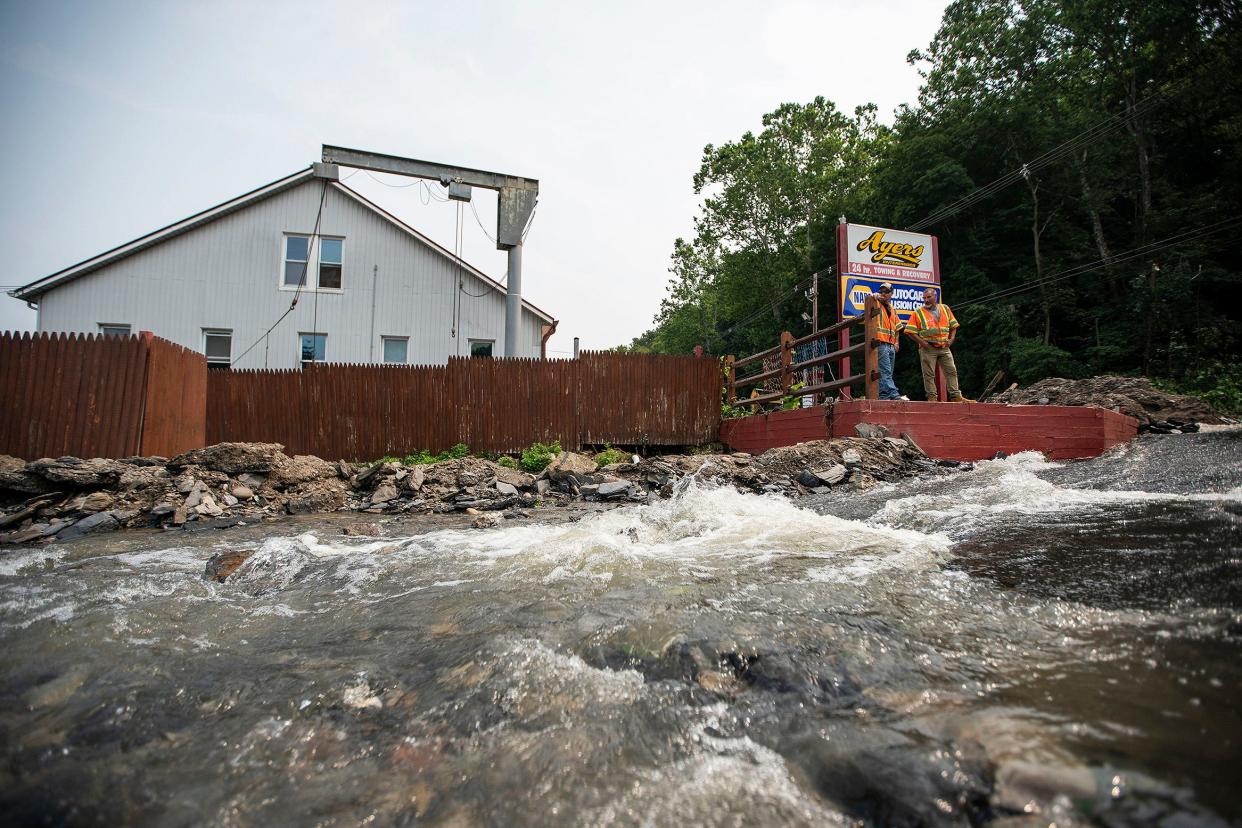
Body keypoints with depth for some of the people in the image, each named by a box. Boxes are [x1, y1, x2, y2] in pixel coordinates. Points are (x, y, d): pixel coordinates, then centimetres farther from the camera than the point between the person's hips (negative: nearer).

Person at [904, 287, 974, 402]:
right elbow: (910, 331, -4)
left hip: (944, 347, 4)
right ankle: (931, 397, 3)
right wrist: (922, 342, -13)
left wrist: (952, 339, 4)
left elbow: (953, 326, 19)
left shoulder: (945, 309, 12)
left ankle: (956, 396, 9)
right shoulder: (918, 313, 0)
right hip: (928, 348, -4)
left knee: (951, 371, 3)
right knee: (929, 374, -3)